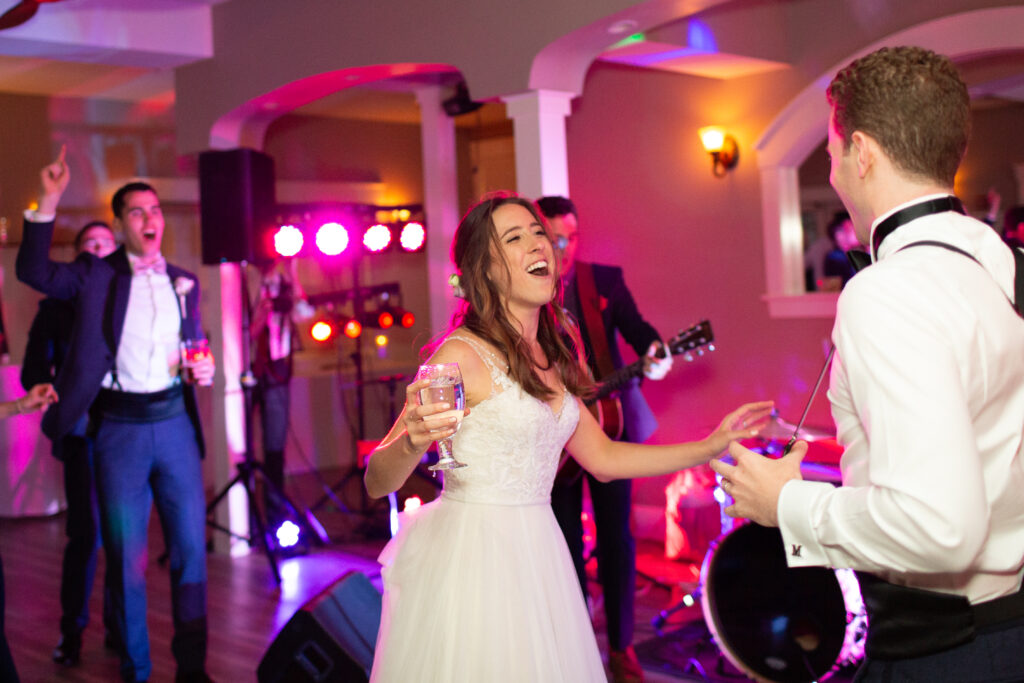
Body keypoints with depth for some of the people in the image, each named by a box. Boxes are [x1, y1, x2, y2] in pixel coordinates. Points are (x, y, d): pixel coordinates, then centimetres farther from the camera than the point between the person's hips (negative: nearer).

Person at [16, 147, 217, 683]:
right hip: (119, 429, -3)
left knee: (190, 550, 6)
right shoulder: (96, 275, 2)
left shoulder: (183, 281, 12)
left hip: (175, 423, 3)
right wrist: (50, 201, -19)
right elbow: (33, 271, -11)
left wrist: (204, 369, 0)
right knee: (126, 559, 4)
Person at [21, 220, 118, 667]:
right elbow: (34, 372, 7)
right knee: (85, 534, -2)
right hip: (84, 433, -1)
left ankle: (119, 627, 18)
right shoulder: (58, 305, 8)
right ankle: (71, 630, 15)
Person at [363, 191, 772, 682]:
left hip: (533, 560, 7)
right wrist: (413, 440, -37)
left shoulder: (550, 359, 9)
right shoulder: (463, 355, -13)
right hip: (467, 560, -7)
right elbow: (376, 483, -15)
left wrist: (712, 446, 14)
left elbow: (602, 457, 16)